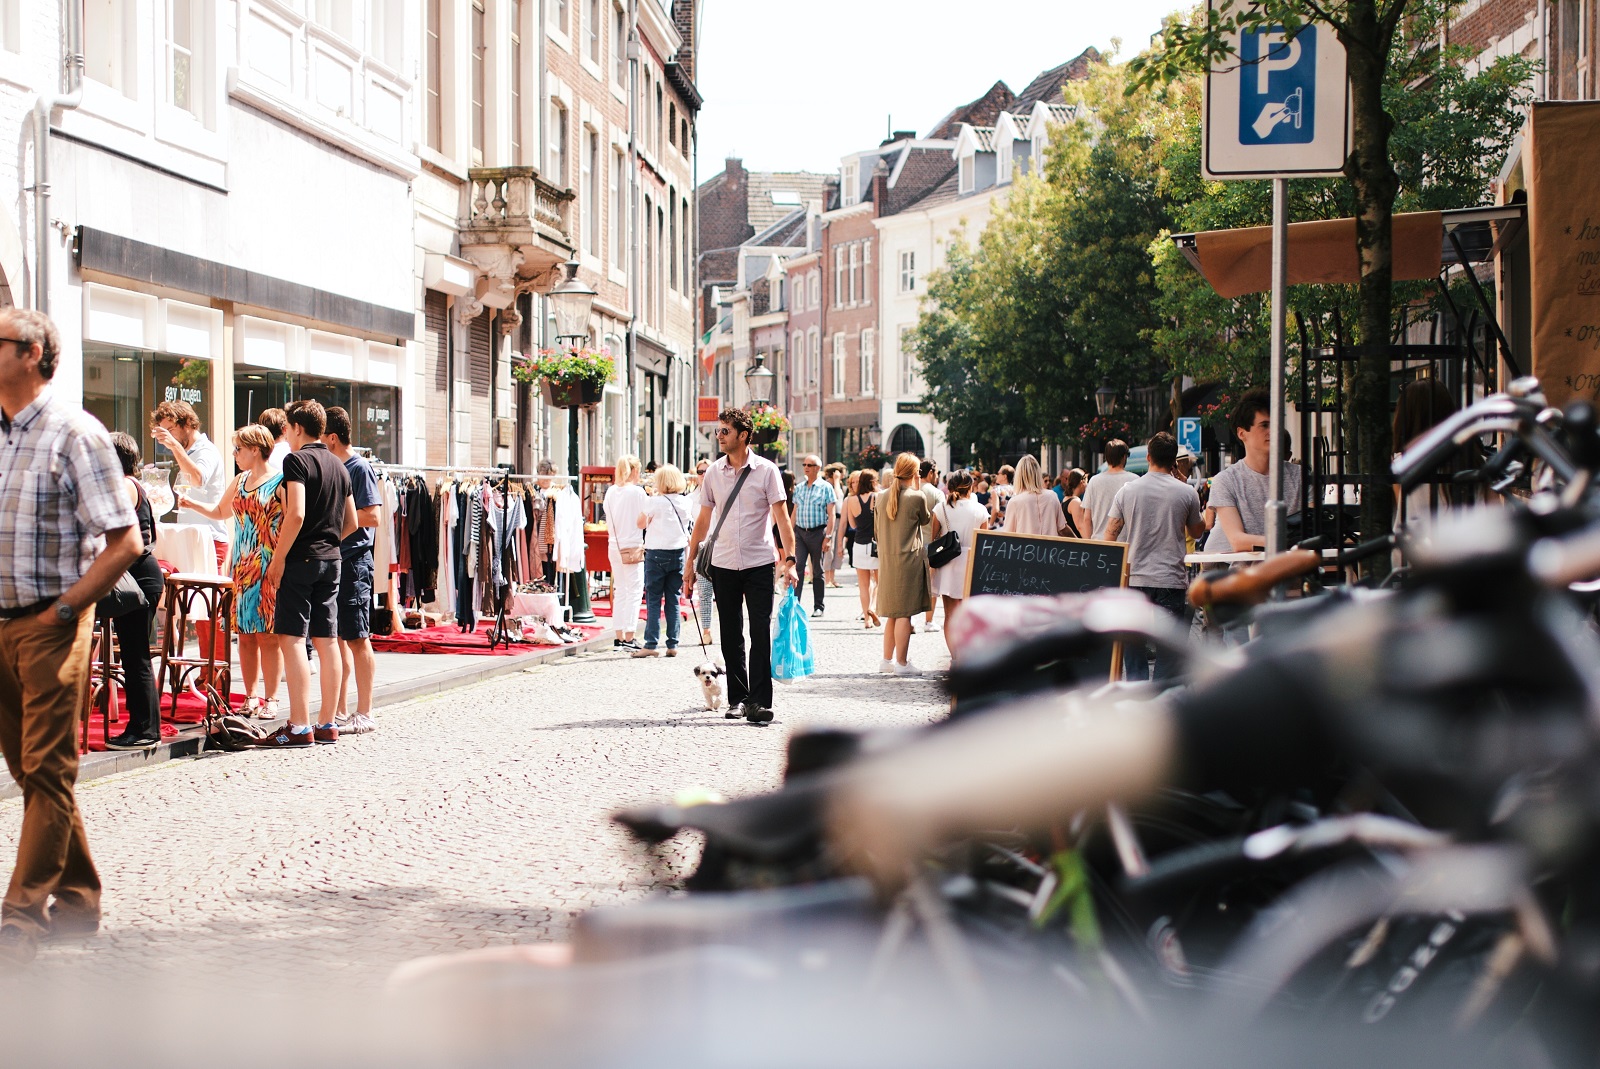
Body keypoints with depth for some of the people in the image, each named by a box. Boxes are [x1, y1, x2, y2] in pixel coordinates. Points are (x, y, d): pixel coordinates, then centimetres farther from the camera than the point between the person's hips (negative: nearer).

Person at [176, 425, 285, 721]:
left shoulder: (280, 482, -5)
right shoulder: (240, 482, 17)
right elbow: (219, 511, 33)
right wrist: (192, 504, 18)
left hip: (268, 569, -7)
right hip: (241, 568, 7)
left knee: (268, 636, -5)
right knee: (245, 635, 5)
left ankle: (270, 700, 0)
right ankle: (250, 698, 11)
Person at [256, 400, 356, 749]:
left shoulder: (297, 460, -9)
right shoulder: (338, 466, 14)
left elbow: (296, 514, -20)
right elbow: (351, 522, 18)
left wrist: (279, 558, -14)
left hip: (301, 558, -8)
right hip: (331, 559, 8)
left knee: (292, 638, -7)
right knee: (327, 641, 8)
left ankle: (300, 726, -12)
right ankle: (327, 724, 10)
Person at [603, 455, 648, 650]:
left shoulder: (611, 491, 5)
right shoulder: (637, 491, -11)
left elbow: (607, 514, 11)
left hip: (614, 545, 6)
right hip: (632, 546, -6)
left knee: (620, 590, 13)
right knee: (634, 590, -3)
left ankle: (618, 638, 13)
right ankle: (629, 638, -7)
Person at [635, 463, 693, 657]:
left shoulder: (654, 502, -9)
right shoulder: (685, 502, 5)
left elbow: (641, 524, 2)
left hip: (657, 553, -4)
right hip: (678, 553, 4)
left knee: (653, 600, -2)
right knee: (673, 601, 8)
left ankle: (650, 644, -7)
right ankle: (673, 644, 7)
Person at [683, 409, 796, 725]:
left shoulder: (766, 471, -3)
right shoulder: (713, 473, 7)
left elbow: (782, 517, -6)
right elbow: (703, 520, 13)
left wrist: (789, 559, -15)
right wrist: (691, 561, 11)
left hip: (759, 563, -3)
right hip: (723, 564, 3)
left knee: (761, 633, -7)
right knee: (731, 636, 8)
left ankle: (759, 702, -8)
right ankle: (737, 699, 16)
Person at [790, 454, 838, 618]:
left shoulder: (825, 488, -1)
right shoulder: (799, 488, 13)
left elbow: (832, 514, -4)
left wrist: (828, 537, -11)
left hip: (818, 532, -3)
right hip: (800, 531, 3)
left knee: (818, 571, 4)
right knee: (797, 567, -10)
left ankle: (818, 607, 11)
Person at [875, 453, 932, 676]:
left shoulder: (882, 496, 4)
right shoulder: (917, 498, -12)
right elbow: (925, 520, 7)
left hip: (886, 561, 6)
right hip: (909, 559, -6)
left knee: (892, 614, 15)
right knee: (904, 613, -3)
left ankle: (887, 660, 19)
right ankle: (901, 663, -2)